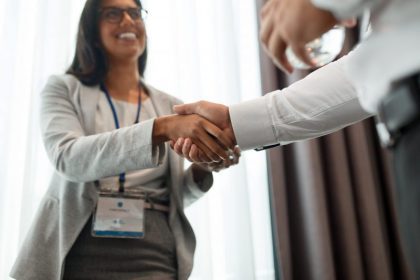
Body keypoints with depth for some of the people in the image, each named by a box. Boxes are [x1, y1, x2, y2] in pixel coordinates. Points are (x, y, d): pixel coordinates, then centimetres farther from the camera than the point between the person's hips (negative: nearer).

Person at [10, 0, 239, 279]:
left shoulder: (172, 107, 8)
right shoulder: (64, 89, 2)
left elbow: (172, 198, 11)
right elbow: (68, 158, -17)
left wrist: (201, 170, -10)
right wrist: (161, 129, -28)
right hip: (78, 256, -1)